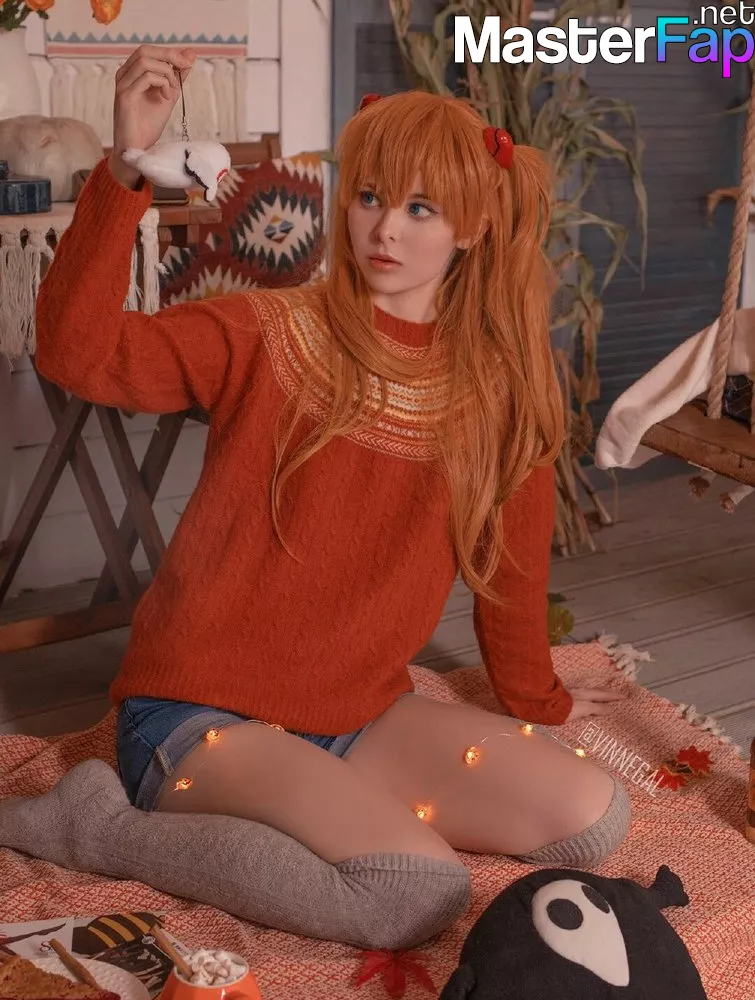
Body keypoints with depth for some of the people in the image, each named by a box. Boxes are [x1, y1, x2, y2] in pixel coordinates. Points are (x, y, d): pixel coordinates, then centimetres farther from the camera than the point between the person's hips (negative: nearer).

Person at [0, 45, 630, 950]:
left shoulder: (501, 382, 2)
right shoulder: (264, 337, -8)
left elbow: (512, 561, 14)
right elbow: (78, 354, -24)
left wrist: (537, 700, 25)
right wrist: (125, 168, -35)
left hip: (364, 714, 5)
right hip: (201, 717, -5)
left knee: (592, 819, -9)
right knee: (421, 892, -25)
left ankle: (341, 811, 2)